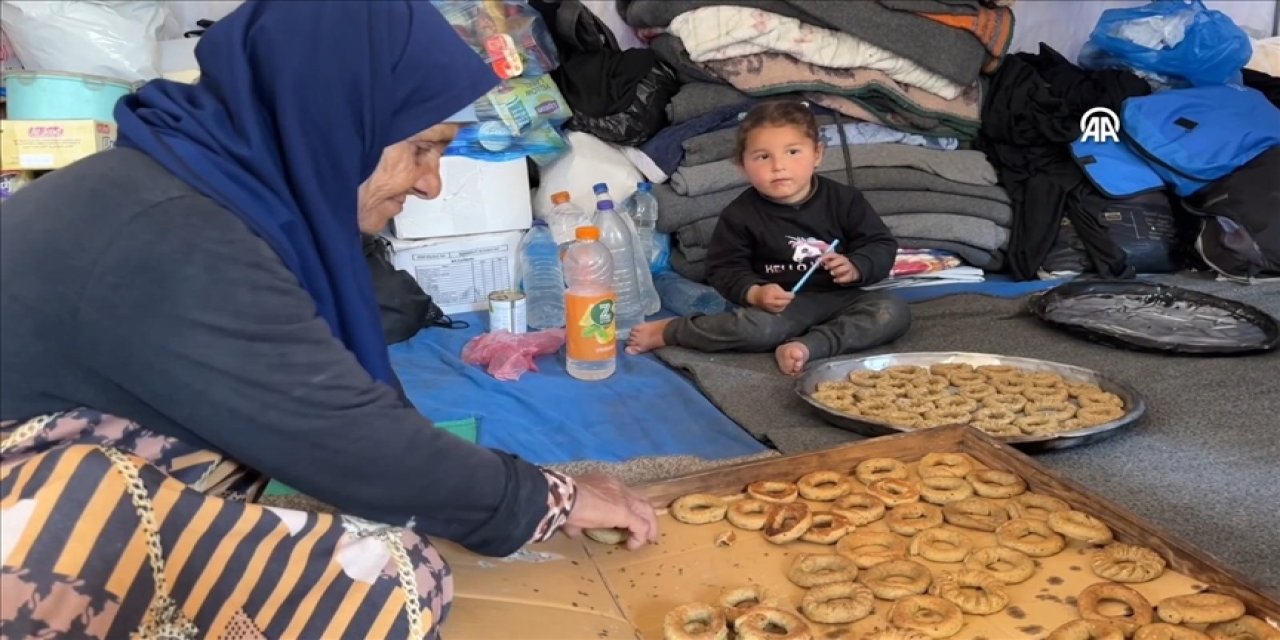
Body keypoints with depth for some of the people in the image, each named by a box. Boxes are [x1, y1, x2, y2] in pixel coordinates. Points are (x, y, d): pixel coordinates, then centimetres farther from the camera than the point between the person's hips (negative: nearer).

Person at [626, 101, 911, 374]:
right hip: (781, 304, -3)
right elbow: (724, 268, -1)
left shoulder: (844, 200, 1)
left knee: (894, 312, -21)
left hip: (838, 297, 3)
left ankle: (808, 346, -33)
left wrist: (855, 268, -17)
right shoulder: (741, 214, -3)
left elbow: (882, 245, 5)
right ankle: (669, 330, -15)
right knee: (758, 327, -35)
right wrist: (754, 293, -21)